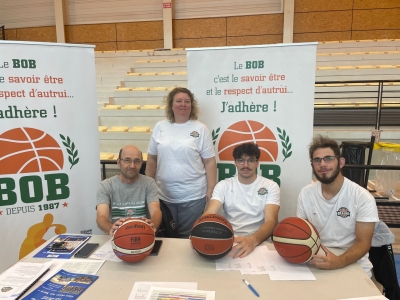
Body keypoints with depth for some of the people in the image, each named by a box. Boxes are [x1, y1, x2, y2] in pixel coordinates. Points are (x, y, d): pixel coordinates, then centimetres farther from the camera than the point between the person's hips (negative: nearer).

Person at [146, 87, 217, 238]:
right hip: (163, 195, 3)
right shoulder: (160, 127, 4)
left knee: (188, 237, 10)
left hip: (193, 196, -2)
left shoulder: (200, 129, -3)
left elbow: (210, 161, -3)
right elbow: (152, 159, 8)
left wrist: (211, 190, -7)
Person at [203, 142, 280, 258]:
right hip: (229, 241, 1)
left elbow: (271, 221, -12)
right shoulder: (223, 185, 5)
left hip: (260, 242, -1)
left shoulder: (271, 186, 0)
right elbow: (209, 213, -8)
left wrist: (253, 240, -33)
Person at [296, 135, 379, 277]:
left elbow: (363, 243, -12)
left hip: (353, 266, -2)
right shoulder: (305, 194, -3)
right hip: (316, 263, 2)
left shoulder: (363, 197, -12)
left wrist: (339, 262, -30)